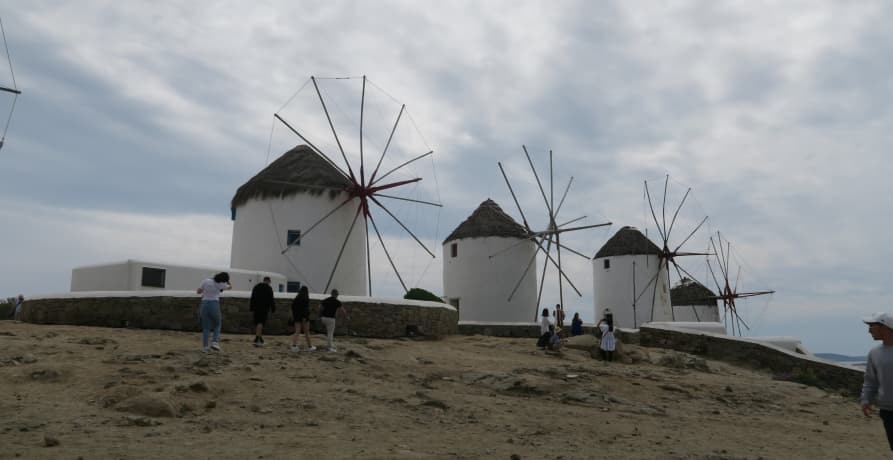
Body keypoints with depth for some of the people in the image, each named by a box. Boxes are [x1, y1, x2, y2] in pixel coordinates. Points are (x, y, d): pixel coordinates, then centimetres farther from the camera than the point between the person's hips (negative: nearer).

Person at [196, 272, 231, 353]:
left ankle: (205, 346, 3)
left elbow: (198, 291, 11)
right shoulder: (221, 284, -5)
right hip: (214, 305, -3)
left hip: (204, 304, 3)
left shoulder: (206, 281, 3)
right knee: (217, 324, 17)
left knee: (206, 327, 10)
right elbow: (230, 287, 15)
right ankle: (215, 342, 0)